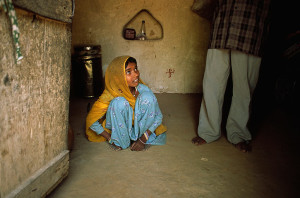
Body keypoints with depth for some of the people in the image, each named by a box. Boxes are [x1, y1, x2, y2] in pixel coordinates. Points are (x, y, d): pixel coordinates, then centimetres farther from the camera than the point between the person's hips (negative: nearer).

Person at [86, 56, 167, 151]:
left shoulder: (143, 89, -20)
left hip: (139, 127, 2)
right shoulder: (110, 95, -25)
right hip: (117, 128, -2)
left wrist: (143, 139, -22)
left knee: (147, 96, -25)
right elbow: (91, 121, -18)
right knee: (119, 102, -34)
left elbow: (158, 116, -14)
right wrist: (110, 139, -19)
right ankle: (120, 141, -15)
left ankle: (139, 136, -12)